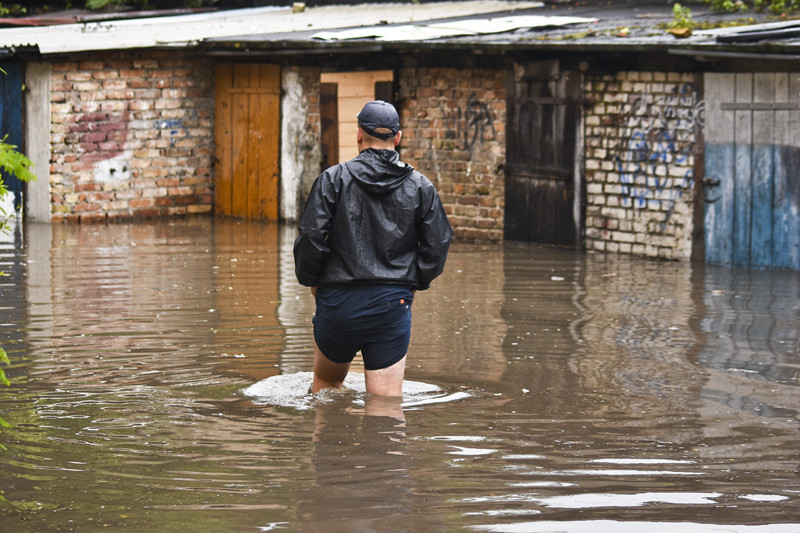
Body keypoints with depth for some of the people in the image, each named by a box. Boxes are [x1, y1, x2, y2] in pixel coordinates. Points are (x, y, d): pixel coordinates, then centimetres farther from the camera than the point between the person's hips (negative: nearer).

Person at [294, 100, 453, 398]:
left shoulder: (333, 179, -3)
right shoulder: (421, 188, 3)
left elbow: (311, 237, -8)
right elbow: (438, 245, 2)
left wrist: (310, 280, 8)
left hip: (338, 302, 0)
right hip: (393, 305, 1)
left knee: (326, 382, 23)